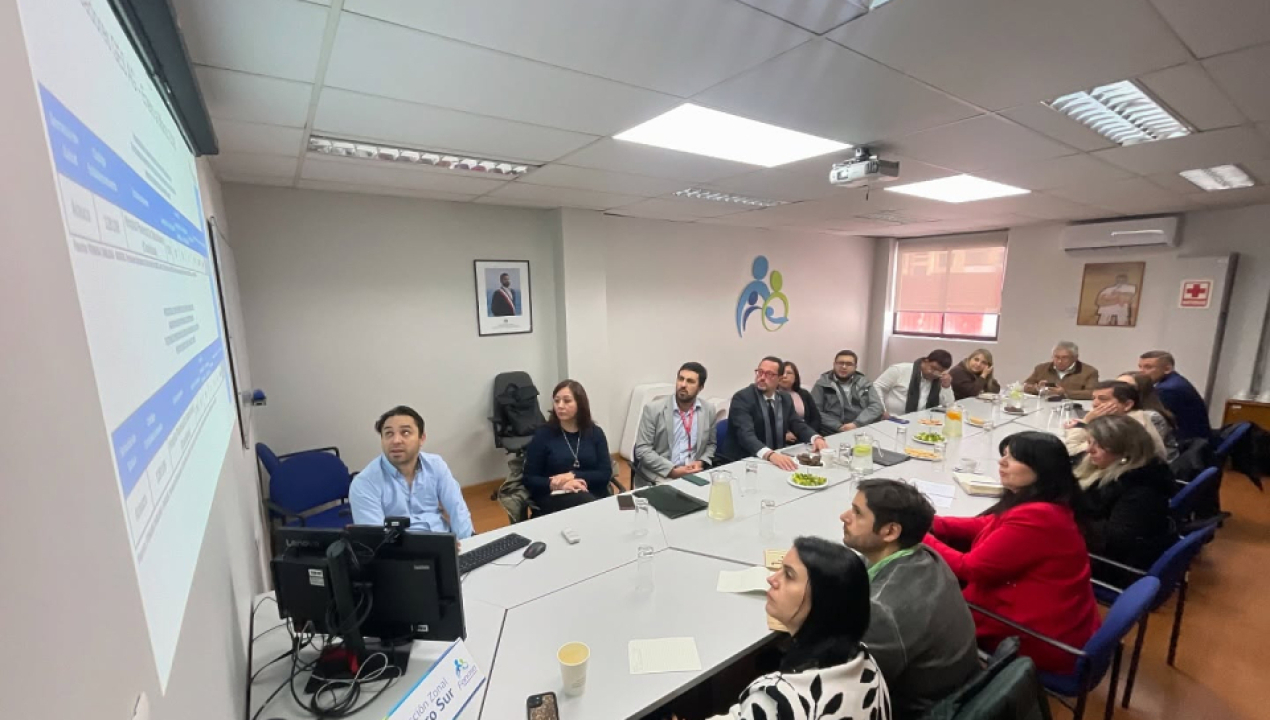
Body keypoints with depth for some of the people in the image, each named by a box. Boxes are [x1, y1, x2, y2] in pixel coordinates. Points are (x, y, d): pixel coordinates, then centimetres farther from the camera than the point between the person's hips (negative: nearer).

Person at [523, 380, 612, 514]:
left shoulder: (595, 432, 10)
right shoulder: (542, 435, 5)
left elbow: (605, 474, 3)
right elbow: (529, 479, 3)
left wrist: (572, 475, -12)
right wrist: (555, 485, -16)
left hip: (594, 496, 2)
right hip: (554, 499, -2)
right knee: (584, 501, -35)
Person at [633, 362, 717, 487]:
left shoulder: (709, 409, 3)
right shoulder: (653, 409, -8)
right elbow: (642, 449, -8)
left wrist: (701, 462, -5)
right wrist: (672, 471, -16)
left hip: (694, 474, 4)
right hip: (661, 476, -3)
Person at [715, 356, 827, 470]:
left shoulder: (785, 399, 7)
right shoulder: (742, 398, -14)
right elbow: (746, 434, -26)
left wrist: (816, 438, -14)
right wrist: (770, 454, -42)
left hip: (778, 459, 7)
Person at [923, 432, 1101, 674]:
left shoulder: (1036, 518, -30)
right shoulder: (1045, 506, 1)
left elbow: (970, 568, -24)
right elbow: (985, 525, 7)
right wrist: (929, 523, -6)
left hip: (1044, 643, -8)